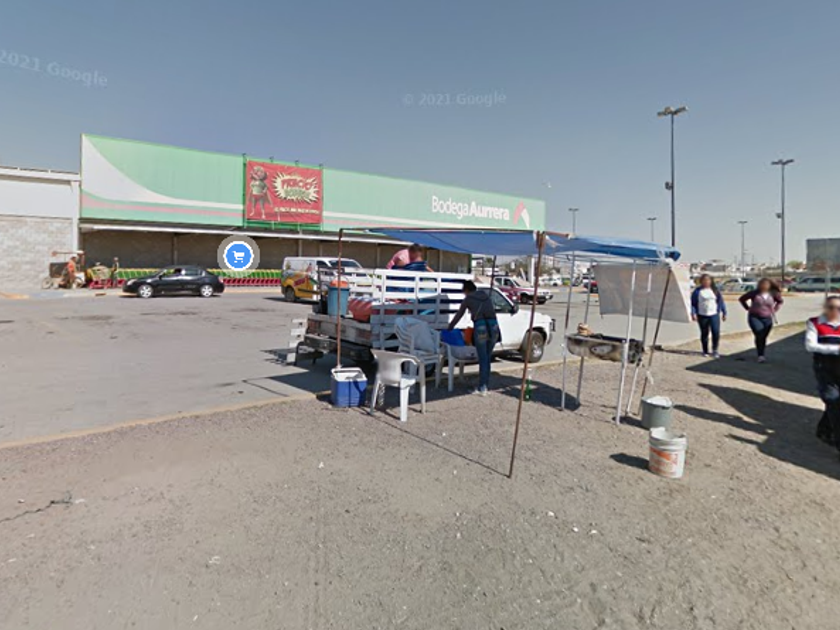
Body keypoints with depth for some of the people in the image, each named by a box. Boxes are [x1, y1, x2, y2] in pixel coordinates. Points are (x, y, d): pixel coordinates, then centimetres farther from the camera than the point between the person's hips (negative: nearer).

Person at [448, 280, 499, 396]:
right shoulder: (486, 295, 22)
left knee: (483, 359, 0)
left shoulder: (468, 299, 10)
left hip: (480, 327, -4)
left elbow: (458, 315, 18)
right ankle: (486, 385, 17)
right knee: (487, 358, 13)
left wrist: (449, 328, 30)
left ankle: (482, 388, 2)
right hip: (493, 326, 4)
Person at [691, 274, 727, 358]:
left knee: (716, 333, -9)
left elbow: (721, 301, 10)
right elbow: (693, 303, 0)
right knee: (704, 334, 7)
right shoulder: (697, 291, 0)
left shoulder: (715, 290, 6)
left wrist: (724, 313, 8)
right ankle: (705, 351, 20)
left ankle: (715, 350, 6)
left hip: (714, 315, 1)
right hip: (702, 316, -1)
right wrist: (693, 313, -9)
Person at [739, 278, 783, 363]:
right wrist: (748, 308, 1)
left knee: (763, 337, 7)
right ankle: (760, 355, -11)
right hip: (754, 317, -3)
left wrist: (774, 310, 10)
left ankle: (762, 354, 21)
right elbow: (741, 299, 5)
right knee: (759, 336, -15)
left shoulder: (772, 294, 0)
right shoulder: (754, 293, -7)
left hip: (767, 319, 3)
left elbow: (780, 301, 20)